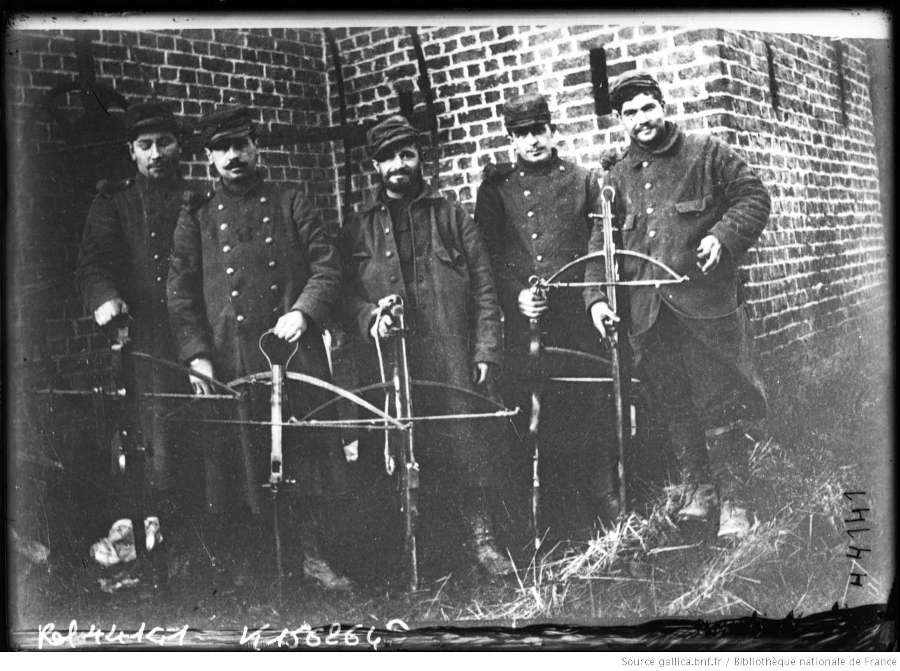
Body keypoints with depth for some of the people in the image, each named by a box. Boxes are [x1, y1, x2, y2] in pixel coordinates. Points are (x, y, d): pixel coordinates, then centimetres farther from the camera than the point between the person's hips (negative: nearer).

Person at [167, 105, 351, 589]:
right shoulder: (197, 216, 12)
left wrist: (303, 312, -9)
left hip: (294, 351, 0)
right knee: (233, 455, -1)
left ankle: (312, 556, 11)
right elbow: (180, 290, 6)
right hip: (229, 362, 0)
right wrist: (196, 353, -5)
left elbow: (327, 265, 8)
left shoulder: (289, 204, 13)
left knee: (304, 449, 1)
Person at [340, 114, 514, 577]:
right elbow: (346, 294, 8)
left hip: (453, 360, 0)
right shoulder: (359, 229, 12)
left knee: (467, 442, -4)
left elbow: (484, 288, 6)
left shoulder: (451, 216, 10)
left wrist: (485, 350, -2)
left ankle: (482, 538, 9)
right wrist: (369, 316, -14)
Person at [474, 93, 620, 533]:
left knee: (591, 415, -1)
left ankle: (607, 510, 10)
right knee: (533, 422, 0)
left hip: (580, 320, 0)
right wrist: (515, 297, -7)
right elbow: (485, 257, 7)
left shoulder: (584, 181, 11)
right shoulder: (496, 188, 12)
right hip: (523, 326, 1)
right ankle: (552, 525, 11)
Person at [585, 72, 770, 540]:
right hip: (648, 310, 4)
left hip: (707, 302, -3)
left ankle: (733, 501, 8)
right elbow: (601, 243, 13)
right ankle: (698, 491, 21)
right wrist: (596, 297, 0)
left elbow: (753, 197, 5)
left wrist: (723, 235, -13)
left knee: (719, 406, -2)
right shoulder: (616, 179, 16)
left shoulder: (707, 154, 7)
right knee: (675, 409, 8)